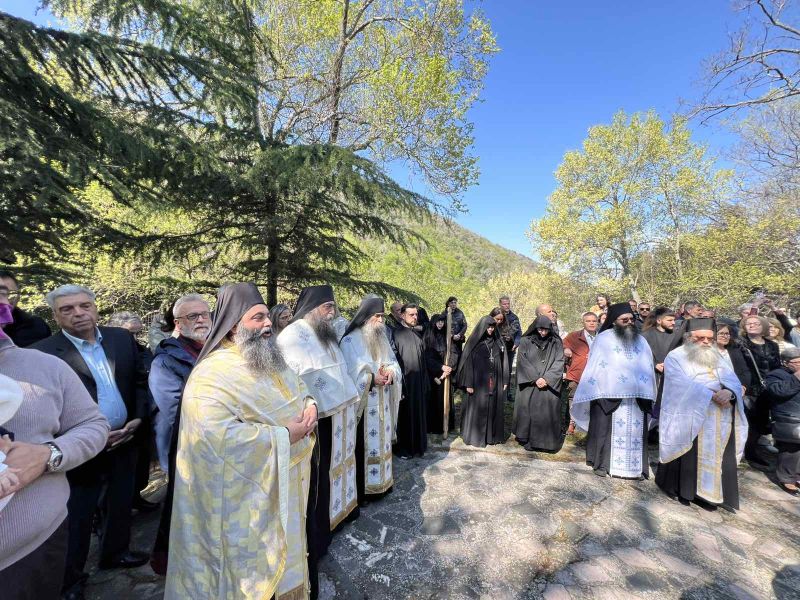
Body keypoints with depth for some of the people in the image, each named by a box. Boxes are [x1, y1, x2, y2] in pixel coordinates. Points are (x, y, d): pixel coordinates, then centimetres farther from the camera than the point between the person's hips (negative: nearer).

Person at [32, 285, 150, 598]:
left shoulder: (122, 338, -1)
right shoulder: (42, 353, -14)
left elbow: (140, 379, 6)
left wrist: (138, 418, -5)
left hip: (124, 441, 5)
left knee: (120, 505, 22)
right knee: (75, 519, 15)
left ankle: (115, 552, 46)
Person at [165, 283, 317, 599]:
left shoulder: (270, 358, 5)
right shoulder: (213, 373, -23)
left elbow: (298, 387, 16)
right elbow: (217, 434, -32)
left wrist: (310, 404, -8)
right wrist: (283, 436, -26)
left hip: (287, 481, 8)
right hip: (249, 492, -8)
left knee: (285, 553, 25)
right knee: (255, 564, 13)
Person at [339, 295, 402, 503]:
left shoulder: (382, 338, 10)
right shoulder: (350, 341, -12)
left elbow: (393, 362, 11)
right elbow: (349, 373, -15)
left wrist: (391, 372, -11)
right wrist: (372, 379, -22)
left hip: (382, 402, 7)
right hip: (362, 403, -6)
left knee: (381, 440, 15)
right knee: (363, 445, 1)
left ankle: (381, 481, 31)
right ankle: (360, 489, 15)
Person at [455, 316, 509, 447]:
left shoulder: (498, 343, 7)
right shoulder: (475, 343, -6)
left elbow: (503, 362, 10)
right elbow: (468, 363, -9)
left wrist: (505, 381, 5)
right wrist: (468, 384, -13)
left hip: (495, 383, 4)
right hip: (479, 382, -4)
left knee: (494, 408, 11)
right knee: (478, 409, 2)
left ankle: (493, 435, 25)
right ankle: (475, 436, 15)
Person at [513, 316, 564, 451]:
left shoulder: (556, 343, 5)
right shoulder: (526, 342, 2)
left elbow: (559, 363, -1)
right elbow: (523, 362, -4)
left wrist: (546, 379, -13)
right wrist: (536, 379, -13)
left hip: (550, 385, 1)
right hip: (529, 385, 0)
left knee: (549, 411, -2)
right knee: (529, 410, 1)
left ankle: (549, 442, 12)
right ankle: (528, 440, 15)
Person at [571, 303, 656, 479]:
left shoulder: (640, 341, 13)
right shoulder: (603, 339, 0)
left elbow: (649, 368, 15)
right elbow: (594, 367, -1)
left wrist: (648, 394, 8)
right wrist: (596, 391, -6)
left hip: (636, 396, 4)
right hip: (609, 395, -3)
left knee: (635, 431, 6)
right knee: (607, 429, 3)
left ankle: (635, 466, 17)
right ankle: (602, 463, 14)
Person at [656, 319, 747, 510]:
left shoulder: (717, 357, 16)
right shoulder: (675, 357, -3)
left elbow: (732, 380, 2)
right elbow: (684, 385, -15)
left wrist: (729, 392, -20)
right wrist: (712, 394, -23)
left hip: (720, 419, 5)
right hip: (689, 418, -5)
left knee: (715, 457, 6)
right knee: (689, 457, 0)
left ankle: (709, 491, 17)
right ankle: (684, 489, 14)